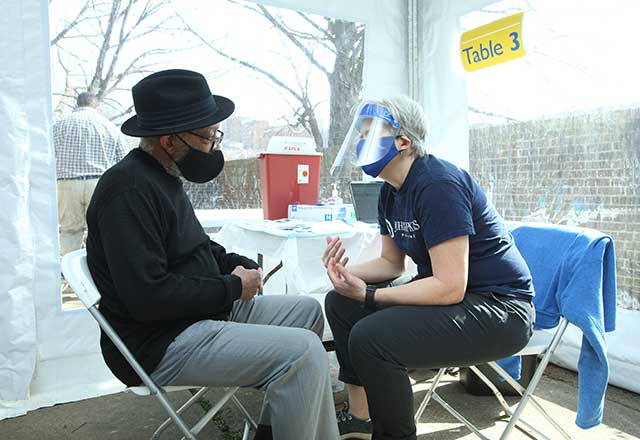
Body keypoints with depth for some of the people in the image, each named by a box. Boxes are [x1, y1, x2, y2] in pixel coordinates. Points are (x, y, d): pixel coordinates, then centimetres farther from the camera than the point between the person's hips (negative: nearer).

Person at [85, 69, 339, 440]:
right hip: (161, 344, -10)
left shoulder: (161, 177, 11)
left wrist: (239, 265, 2)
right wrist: (232, 287, -16)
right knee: (304, 352, -24)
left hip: (206, 311, 11)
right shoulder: (129, 190, -21)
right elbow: (147, 296, -28)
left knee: (308, 310, 14)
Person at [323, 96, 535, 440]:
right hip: (447, 292, 10)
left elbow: (450, 287, -26)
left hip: (498, 308, -10)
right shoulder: (390, 193, 6)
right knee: (340, 303, 5)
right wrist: (346, 273, -6)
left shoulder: (437, 184, -23)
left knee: (370, 337, -28)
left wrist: (368, 295, -23)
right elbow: (391, 262, 13)